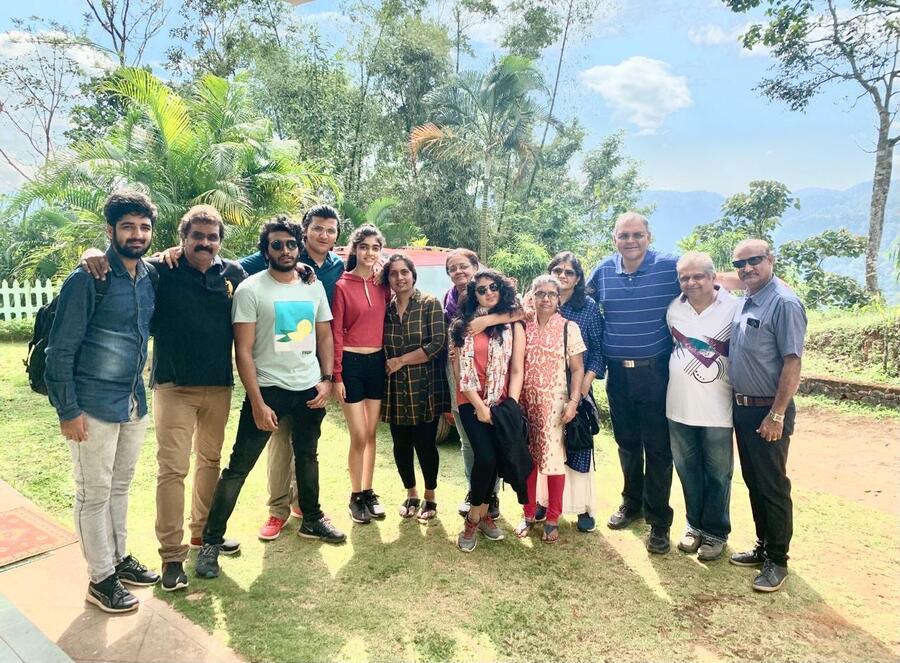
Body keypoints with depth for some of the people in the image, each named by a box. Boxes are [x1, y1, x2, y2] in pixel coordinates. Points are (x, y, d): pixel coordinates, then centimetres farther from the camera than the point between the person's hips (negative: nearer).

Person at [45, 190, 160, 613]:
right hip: (94, 406, -6)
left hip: (135, 402, 6)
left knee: (121, 485, 19)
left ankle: (119, 558, 35)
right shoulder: (88, 279, -15)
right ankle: (100, 578, 21)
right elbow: (60, 349, -13)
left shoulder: (149, 277, 4)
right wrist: (68, 411, -13)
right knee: (94, 493, 7)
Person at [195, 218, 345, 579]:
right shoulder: (251, 289, -9)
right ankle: (212, 540, 10)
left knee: (307, 456, 21)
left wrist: (326, 380, 1)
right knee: (239, 466, -3)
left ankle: (312, 519, 40)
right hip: (269, 388, -5)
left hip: (310, 389, 5)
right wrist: (257, 402, -17)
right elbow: (244, 351, -12)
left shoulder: (314, 287, 6)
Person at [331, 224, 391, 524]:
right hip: (351, 363, -4)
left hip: (377, 362, 5)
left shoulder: (383, 285, 6)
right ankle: (355, 497, 18)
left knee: (371, 434, 13)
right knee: (359, 437, -1)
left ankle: (368, 492, 28)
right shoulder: (342, 285, -8)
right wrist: (337, 375, -11)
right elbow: (335, 332, -9)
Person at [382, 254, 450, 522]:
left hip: (425, 388, -4)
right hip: (395, 390, 4)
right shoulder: (385, 308, 7)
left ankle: (430, 497, 23)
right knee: (401, 445, 10)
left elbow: (437, 344, -14)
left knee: (425, 444, 2)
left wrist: (401, 361, -12)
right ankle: (411, 495, 30)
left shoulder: (430, 303, -5)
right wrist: (386, 365, -5)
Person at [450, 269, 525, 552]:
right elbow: (462, 369, -1)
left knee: (495, 458, -1)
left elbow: (517, 369, -1)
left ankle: (482, 512, 21)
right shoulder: (464, 324, 5)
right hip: (471, 402, -1)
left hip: (502, 403, 1)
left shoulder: (513, 324, 4)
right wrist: (479, 406, -9)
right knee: (486, 457, -15)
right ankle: (474, 518, 4)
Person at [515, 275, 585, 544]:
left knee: (554, 458, 3)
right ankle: (528, 514, 24)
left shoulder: (569, 328, -1)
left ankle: (553, 519, 17)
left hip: (555, 404, -2)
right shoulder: (523, 327, 5)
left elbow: (577, 369, -2)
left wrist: (573, 402, -12)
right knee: (527, 459, 9)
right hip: (526, 403, 2)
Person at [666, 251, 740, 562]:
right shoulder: (674, 309, 3)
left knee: (718, 475, 9)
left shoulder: (734, 309, -9)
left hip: (717, 410, -3)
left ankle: (715, 532, 25)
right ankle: (694, 525, 32)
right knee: (688, 471, 15)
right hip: (679, 407, 4)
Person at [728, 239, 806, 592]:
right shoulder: (744, 302, 10)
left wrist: (777, 415, -20)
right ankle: (763, 547, 31)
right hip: (742, 407, 8)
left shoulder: (784, 303, -15)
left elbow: (792, 363, -19)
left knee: (773, 487, 2)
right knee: (753, 483, 17)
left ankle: (777, 561, 16)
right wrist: (739, 403, 13)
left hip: (768, 412, -8)